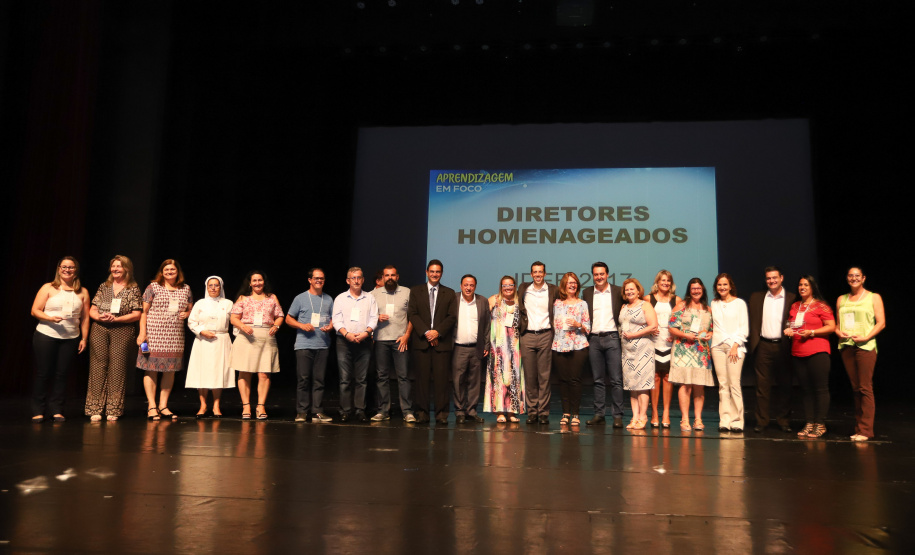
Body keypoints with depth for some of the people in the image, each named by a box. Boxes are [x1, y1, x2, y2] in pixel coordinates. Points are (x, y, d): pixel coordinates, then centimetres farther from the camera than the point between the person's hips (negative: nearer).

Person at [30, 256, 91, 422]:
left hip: (70, 338, 2)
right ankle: (38, 411, 11)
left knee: (61, 374, 3)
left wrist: (84, 338, 4)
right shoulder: (48, 288, 4)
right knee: (43, 374, 1)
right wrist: (50, 318, -18)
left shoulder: (82, 292, 10)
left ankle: (56, 410, 12)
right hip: (45, 336, -2)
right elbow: (35, 311, 0)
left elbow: (85, 317, 9)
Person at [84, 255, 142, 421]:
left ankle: (113, 410, 2)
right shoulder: (104, 287, 14)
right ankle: (95, 409, 3)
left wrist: (115, 318, -13)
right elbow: (92, 310, 13)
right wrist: (99, 316, -9)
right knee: (98, 367, -1)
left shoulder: (133, 289, 5)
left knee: (117, 369, -4)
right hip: (100, 330, 3)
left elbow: (136, 314, -2)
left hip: (122, 331, -3)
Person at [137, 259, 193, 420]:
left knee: (170, 370, 6)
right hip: (154, 333, -4)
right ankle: (151, 406, 3)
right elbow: (144, 311, 0)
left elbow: (190, 309, 23)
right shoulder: (153, 287, 2)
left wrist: (187, 314, -1)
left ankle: (163, 405, 15)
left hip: (176, 335, 4)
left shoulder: (185, 289, 13)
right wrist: (142, 333, -7)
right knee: (151, 368, -4)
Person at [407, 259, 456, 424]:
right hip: (421, 341, 0)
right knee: (422, 378, 0)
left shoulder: (449, 293, 12)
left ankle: (441, 413, 3)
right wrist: (426, 332, -9)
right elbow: (412, 314, 3)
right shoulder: (416, 291, 12)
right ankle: (422, 412, 7)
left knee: (442, 379, -3)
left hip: (442, 341, 0)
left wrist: (437, 332, -10)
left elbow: (452, 317, 4)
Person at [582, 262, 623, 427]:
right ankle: (598, 414, 13)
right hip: (594, 339, 3)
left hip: (612, 338, -2)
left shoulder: (618, 291, 4)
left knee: (616, 380, -4)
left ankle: (617, 416, 0)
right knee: (598, 380, 7)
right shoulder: (587, 293, 12)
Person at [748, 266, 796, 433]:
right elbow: (753, 322, 9)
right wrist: (753, 343, -1)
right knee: (762, 385, 2)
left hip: (783, 346, -1)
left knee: (785, 385, 6)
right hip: (763, 346, 1)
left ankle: (783, 421, 16)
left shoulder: (792, 299, 5)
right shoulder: (756, 297, 11)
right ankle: (761, 421, 8)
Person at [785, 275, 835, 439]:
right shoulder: (794, 306, 17)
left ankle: (820, 425, 0)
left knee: (820, 389, -4)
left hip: (817, 352, -6)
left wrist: (811, 332, -14)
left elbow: (831, 327, -5)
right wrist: (788, 330, 7)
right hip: (798, 353, 6)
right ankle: (809, 424, 12)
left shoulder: (820, 306, -1)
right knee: (806, 390, 7)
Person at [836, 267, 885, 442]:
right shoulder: (841, 299, 17)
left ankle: (865, 430, -5)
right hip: (846, 346, 4)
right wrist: (839, 332, -3)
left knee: (865, 388, -8)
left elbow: (881, 323, -1)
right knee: (855, 388, 6)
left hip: (865, 346, -4)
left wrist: (866, 337, -14)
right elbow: (837, 323, 19)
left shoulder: (874, 297, 6)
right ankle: (858, 428, 11)